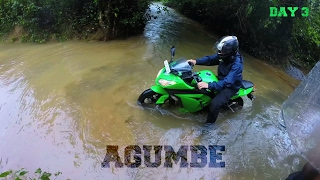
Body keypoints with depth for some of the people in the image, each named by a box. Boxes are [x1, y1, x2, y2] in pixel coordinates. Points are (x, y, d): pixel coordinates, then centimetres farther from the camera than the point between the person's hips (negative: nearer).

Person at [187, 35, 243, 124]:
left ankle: (209, 124, -2)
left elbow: (227, 82, -41)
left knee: (214, 104, -27)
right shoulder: (225, 55, -13)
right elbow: (211, 59, 0)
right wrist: (196, 61, -15)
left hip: (230, 87, -8)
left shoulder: (237, 64, -34)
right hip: (221, 79, 8)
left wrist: (209, 85, -49)